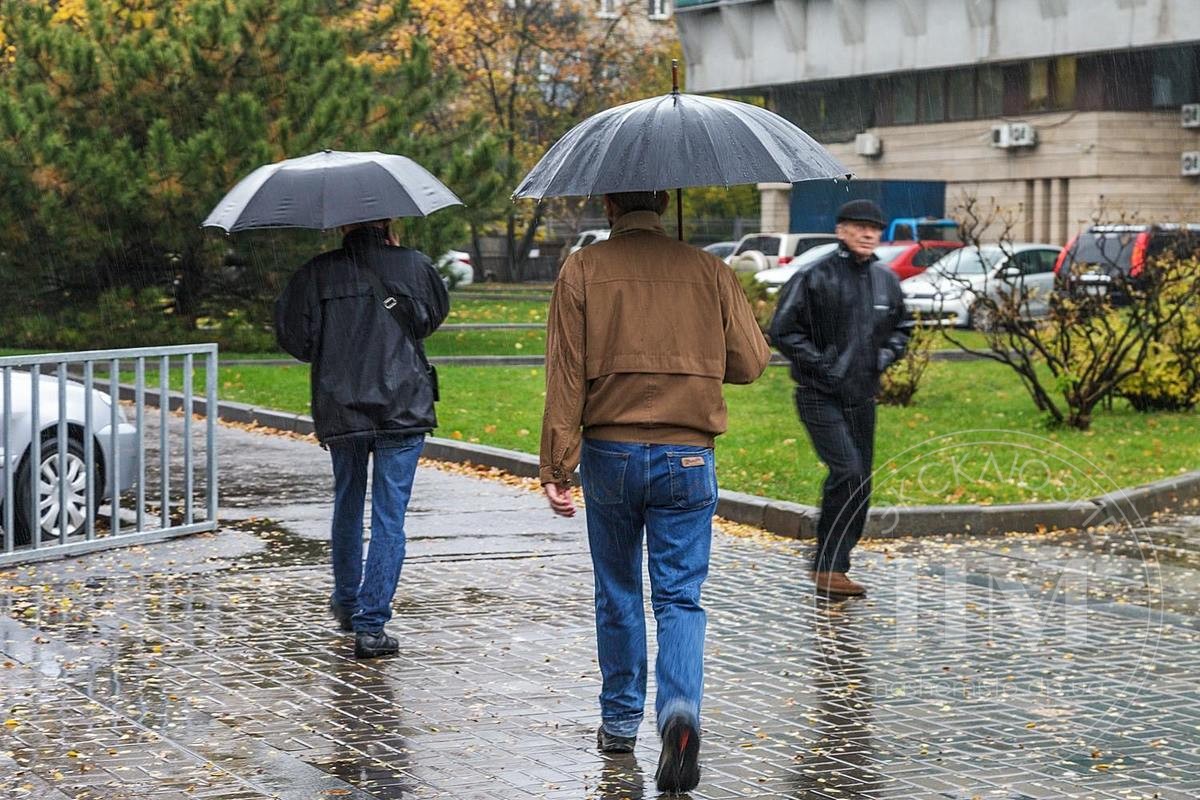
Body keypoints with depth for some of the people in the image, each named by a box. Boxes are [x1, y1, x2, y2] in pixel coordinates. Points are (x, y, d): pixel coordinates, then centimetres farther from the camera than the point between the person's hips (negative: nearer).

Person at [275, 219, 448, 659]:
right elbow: (435, 314, 17)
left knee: (347, 506, 22)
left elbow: (294, 338, -3)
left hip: (340, 411, 2)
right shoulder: (414, 266, -1)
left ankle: (347, 604, 38)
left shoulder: (317, 274, -2)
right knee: (389, 518, 1)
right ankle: (371, 625, -3)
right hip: (403, 409, -2)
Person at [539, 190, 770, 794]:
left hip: (610, 454, 0)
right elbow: (751, 362, 4)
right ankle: (680, 710, -19)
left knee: (618, 593, 15)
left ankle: (620, 722, 26)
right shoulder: (708, 270, 1)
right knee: (679, 597, 3)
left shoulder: (582, 270, -2)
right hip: (688, 459, 0)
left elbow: (566, 375, -7)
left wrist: (556, 466, -5)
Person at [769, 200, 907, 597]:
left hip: (863, 397, 7)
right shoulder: (814, 277, -9)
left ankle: (831, 568, 17)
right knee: (848, 473, -19)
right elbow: (782, 330, -9)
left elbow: (898, 330, 25)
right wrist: (820, 364, -14)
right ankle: (829, 567, -11)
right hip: (821, 396, -7)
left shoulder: (886, 281, 11)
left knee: (860, 484, 7)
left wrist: (885, 356, 5)